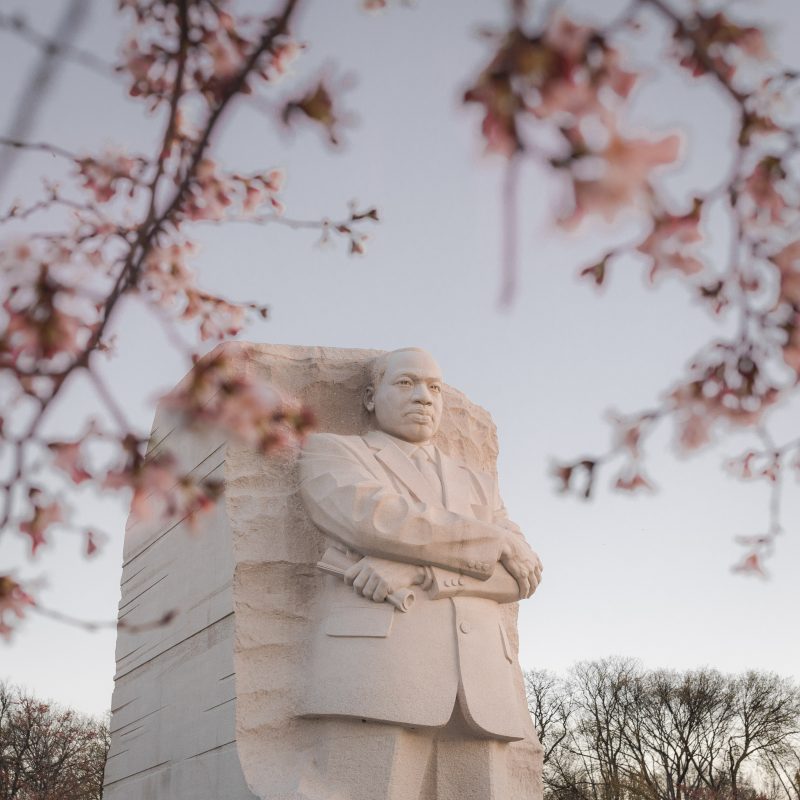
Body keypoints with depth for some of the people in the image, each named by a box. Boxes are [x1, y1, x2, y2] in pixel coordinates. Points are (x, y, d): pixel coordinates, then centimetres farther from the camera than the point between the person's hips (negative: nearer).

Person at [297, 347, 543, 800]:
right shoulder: (330, 454, 16)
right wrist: (498, 542, 2)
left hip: (477, 691, 5)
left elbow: (519, 575, 11)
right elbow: (377, 520, -6)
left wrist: (414, 570, -7)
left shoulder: (479, 486, 30)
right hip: (376, 676, -4)